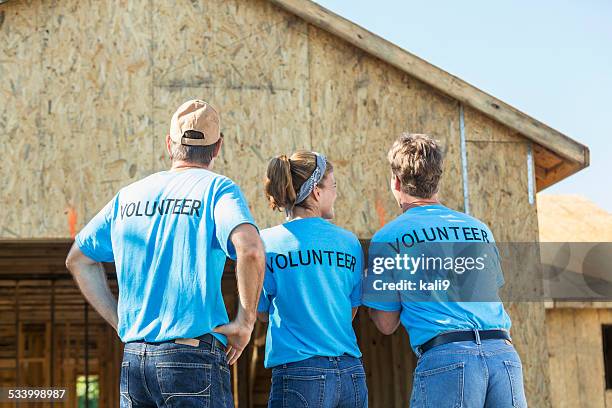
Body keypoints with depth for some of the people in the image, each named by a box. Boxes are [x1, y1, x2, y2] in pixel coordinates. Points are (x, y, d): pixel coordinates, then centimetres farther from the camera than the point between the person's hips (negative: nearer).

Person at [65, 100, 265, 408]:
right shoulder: (216, 189, -3)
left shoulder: (128, 196, 14)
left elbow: (77, 259, 24)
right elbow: (250, 249, -22)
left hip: (132, 359, 6)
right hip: (194, 357, -5)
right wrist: (245, 322, -11)